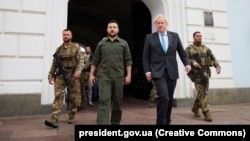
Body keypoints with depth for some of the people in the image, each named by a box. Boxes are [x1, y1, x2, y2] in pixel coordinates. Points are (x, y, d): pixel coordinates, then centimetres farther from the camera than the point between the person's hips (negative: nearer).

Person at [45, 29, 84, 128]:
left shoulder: (76, 48, 3)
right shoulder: (58, 49, 13)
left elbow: (81, 61, -6)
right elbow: (54, 64, 15)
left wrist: (78, 71, -23)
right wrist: (50, 75, 10)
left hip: (73, 76, -2)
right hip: (60, 75, 2)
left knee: (72, 97, 6)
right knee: (58, 96, -11)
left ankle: (71, 118, 20)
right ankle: (54, 120, -17)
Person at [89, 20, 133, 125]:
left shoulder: (123, 43, 8)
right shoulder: (101, 43, 10)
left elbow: (128, 60, 5)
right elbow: (95, 60, 11)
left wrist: (128, 75, -3)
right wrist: (92, 74, 5)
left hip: (119, 77, 1)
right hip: (104, 76, 0)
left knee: (118, 102, 9)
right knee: (104, 101, -8)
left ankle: (115, 123, 26)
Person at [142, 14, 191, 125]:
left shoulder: (175, 36, 10)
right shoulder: (150, 37, 5)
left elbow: (182, 52, 14)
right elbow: (145, 57, 3)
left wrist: (187, 63, -2)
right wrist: (147, 71, -6)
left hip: (172, 71, 3)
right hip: (158, 72, -3)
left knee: (169, 98, 8)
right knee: (163, 96, -19)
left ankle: (167, 121, 26)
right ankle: (161, 122, -4)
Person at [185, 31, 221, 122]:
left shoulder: (205, 48, 17)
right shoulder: (189, 48, 3)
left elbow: (213, 58, 10)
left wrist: (217, 66, -6)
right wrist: (192, 62, -26)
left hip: (205, 72, 5)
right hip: (196, 73, -5)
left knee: (203, 92, 8)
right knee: (202, 92, -11)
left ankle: (195, 108, 27)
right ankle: (206, 112, -9)